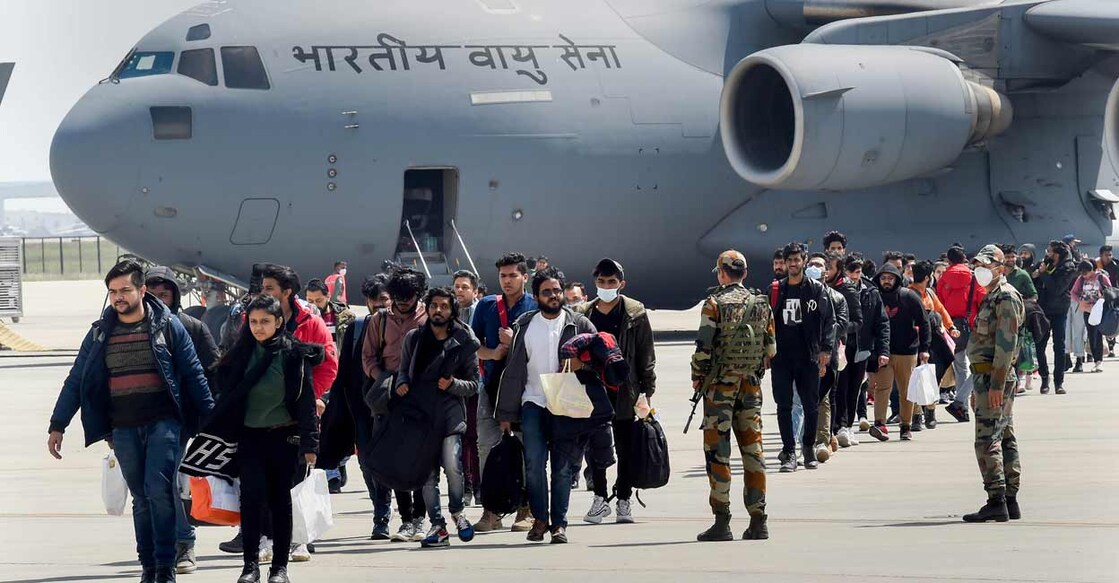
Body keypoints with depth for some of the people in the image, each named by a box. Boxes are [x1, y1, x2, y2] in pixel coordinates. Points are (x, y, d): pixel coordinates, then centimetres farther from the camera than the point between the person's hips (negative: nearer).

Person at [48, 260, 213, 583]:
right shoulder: (100, 332, 9)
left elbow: (193, 375, 4)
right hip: (123, 429, 3)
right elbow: (76, 381, 13)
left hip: (163, 422, -3)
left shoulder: (168, 326, 2)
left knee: (158, 490, -15)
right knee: (141, 498, 7)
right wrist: (57, 426, 9)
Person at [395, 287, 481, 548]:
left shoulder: (463, 343, 4)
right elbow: (404, 369, 21)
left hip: (450, 413, -3)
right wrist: (402, 384, 0)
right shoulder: (413, 338, 11)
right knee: (427, 473, 2)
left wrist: (453, 385, -11)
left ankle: (457, 511, 8)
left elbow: (474, 383, 7)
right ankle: (438, 526, 10)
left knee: (452, 464, -18)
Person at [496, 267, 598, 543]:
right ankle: (539, 518, 4)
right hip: (533, 404, 1)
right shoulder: (525, 325, 7)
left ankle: (559, 523, 6)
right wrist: (506, 413, 6)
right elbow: (513, 370, 9)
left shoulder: (579, 325, 3)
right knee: (534, 463, -8)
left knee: (562, 467, 0)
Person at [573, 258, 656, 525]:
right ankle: (599, 498, 7)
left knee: (625, 449, 4)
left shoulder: (635, 313, 3)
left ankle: (624, 501, 12)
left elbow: (646, 355, 2)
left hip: (624, 390, -1)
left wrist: (647, 391, -3)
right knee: (595, 446, -2)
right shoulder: (583, 314, 9)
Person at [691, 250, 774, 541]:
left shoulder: (715, 304, -10)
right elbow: (771, 348, 10)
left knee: (718, 452, -2)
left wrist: (697, 376, 3)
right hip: (751, 386, 5)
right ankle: (758, 520, 7)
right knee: (752, 451, 8)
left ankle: (722, 522, -6)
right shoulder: (762, 304, 6)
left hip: (720, 386, -5)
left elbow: (704, 346, -12)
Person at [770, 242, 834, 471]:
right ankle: (789, 452, 2)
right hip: (781, 357, 2)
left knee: (811, 406, 4)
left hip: (808, 357, -2)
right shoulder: (775, 290, 10)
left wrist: (825, 349, -9)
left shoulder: (816, 289, 2)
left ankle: (809, 448, 18)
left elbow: (829, 320, 0)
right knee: (784, 406, -1)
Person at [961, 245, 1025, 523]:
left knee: (987, 441, -13)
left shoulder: (1006, 297, -12)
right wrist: (978, 389, 23)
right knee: (1005, 439, 10)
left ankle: (996, 502, -14)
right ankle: (1010, 502, 12)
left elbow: (1006, 344, -20)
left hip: (993, 376, -10)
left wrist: (996, 385, -24)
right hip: (988, 377, 10)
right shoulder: (992, 297, 19)